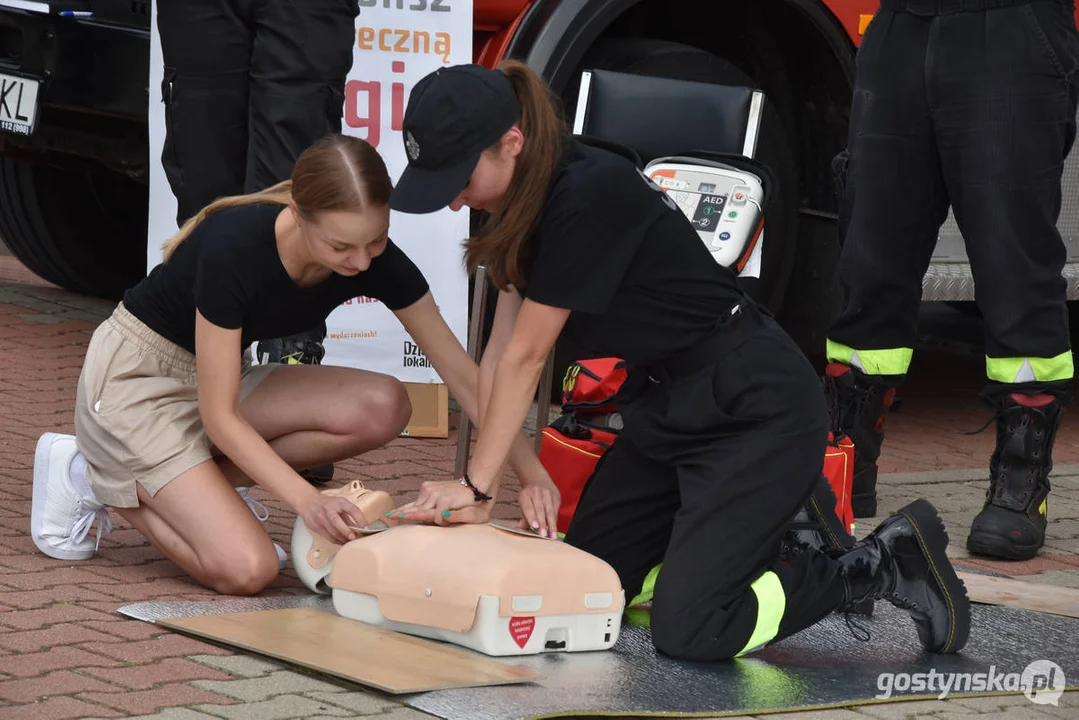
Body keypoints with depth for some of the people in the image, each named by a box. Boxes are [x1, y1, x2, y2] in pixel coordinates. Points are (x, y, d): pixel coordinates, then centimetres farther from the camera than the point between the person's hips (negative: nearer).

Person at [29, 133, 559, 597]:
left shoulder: (374, 257, -15)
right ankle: (90, 476, 0)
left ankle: (187, 487, -3)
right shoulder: (236, 246, -32)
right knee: (246, 571, -23)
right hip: (136, 377, -7)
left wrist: (534, 476, -18)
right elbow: (220, 416, -27)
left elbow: (461, 373, -8)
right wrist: (307, 500, -39)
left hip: (222, 375, 7)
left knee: (382, 408, -18)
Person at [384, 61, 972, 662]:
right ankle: (764, 537, 19)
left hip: (758, 409, -10)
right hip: (667, 405, 10)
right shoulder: (534, 200, 4)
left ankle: (882, 566, -1)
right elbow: (503, 352, 3)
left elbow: (527, 356, -20)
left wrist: (478, 484, -13)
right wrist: (479, 490, -1)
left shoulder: (589, 196, -25)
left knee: (686, 629, -18)